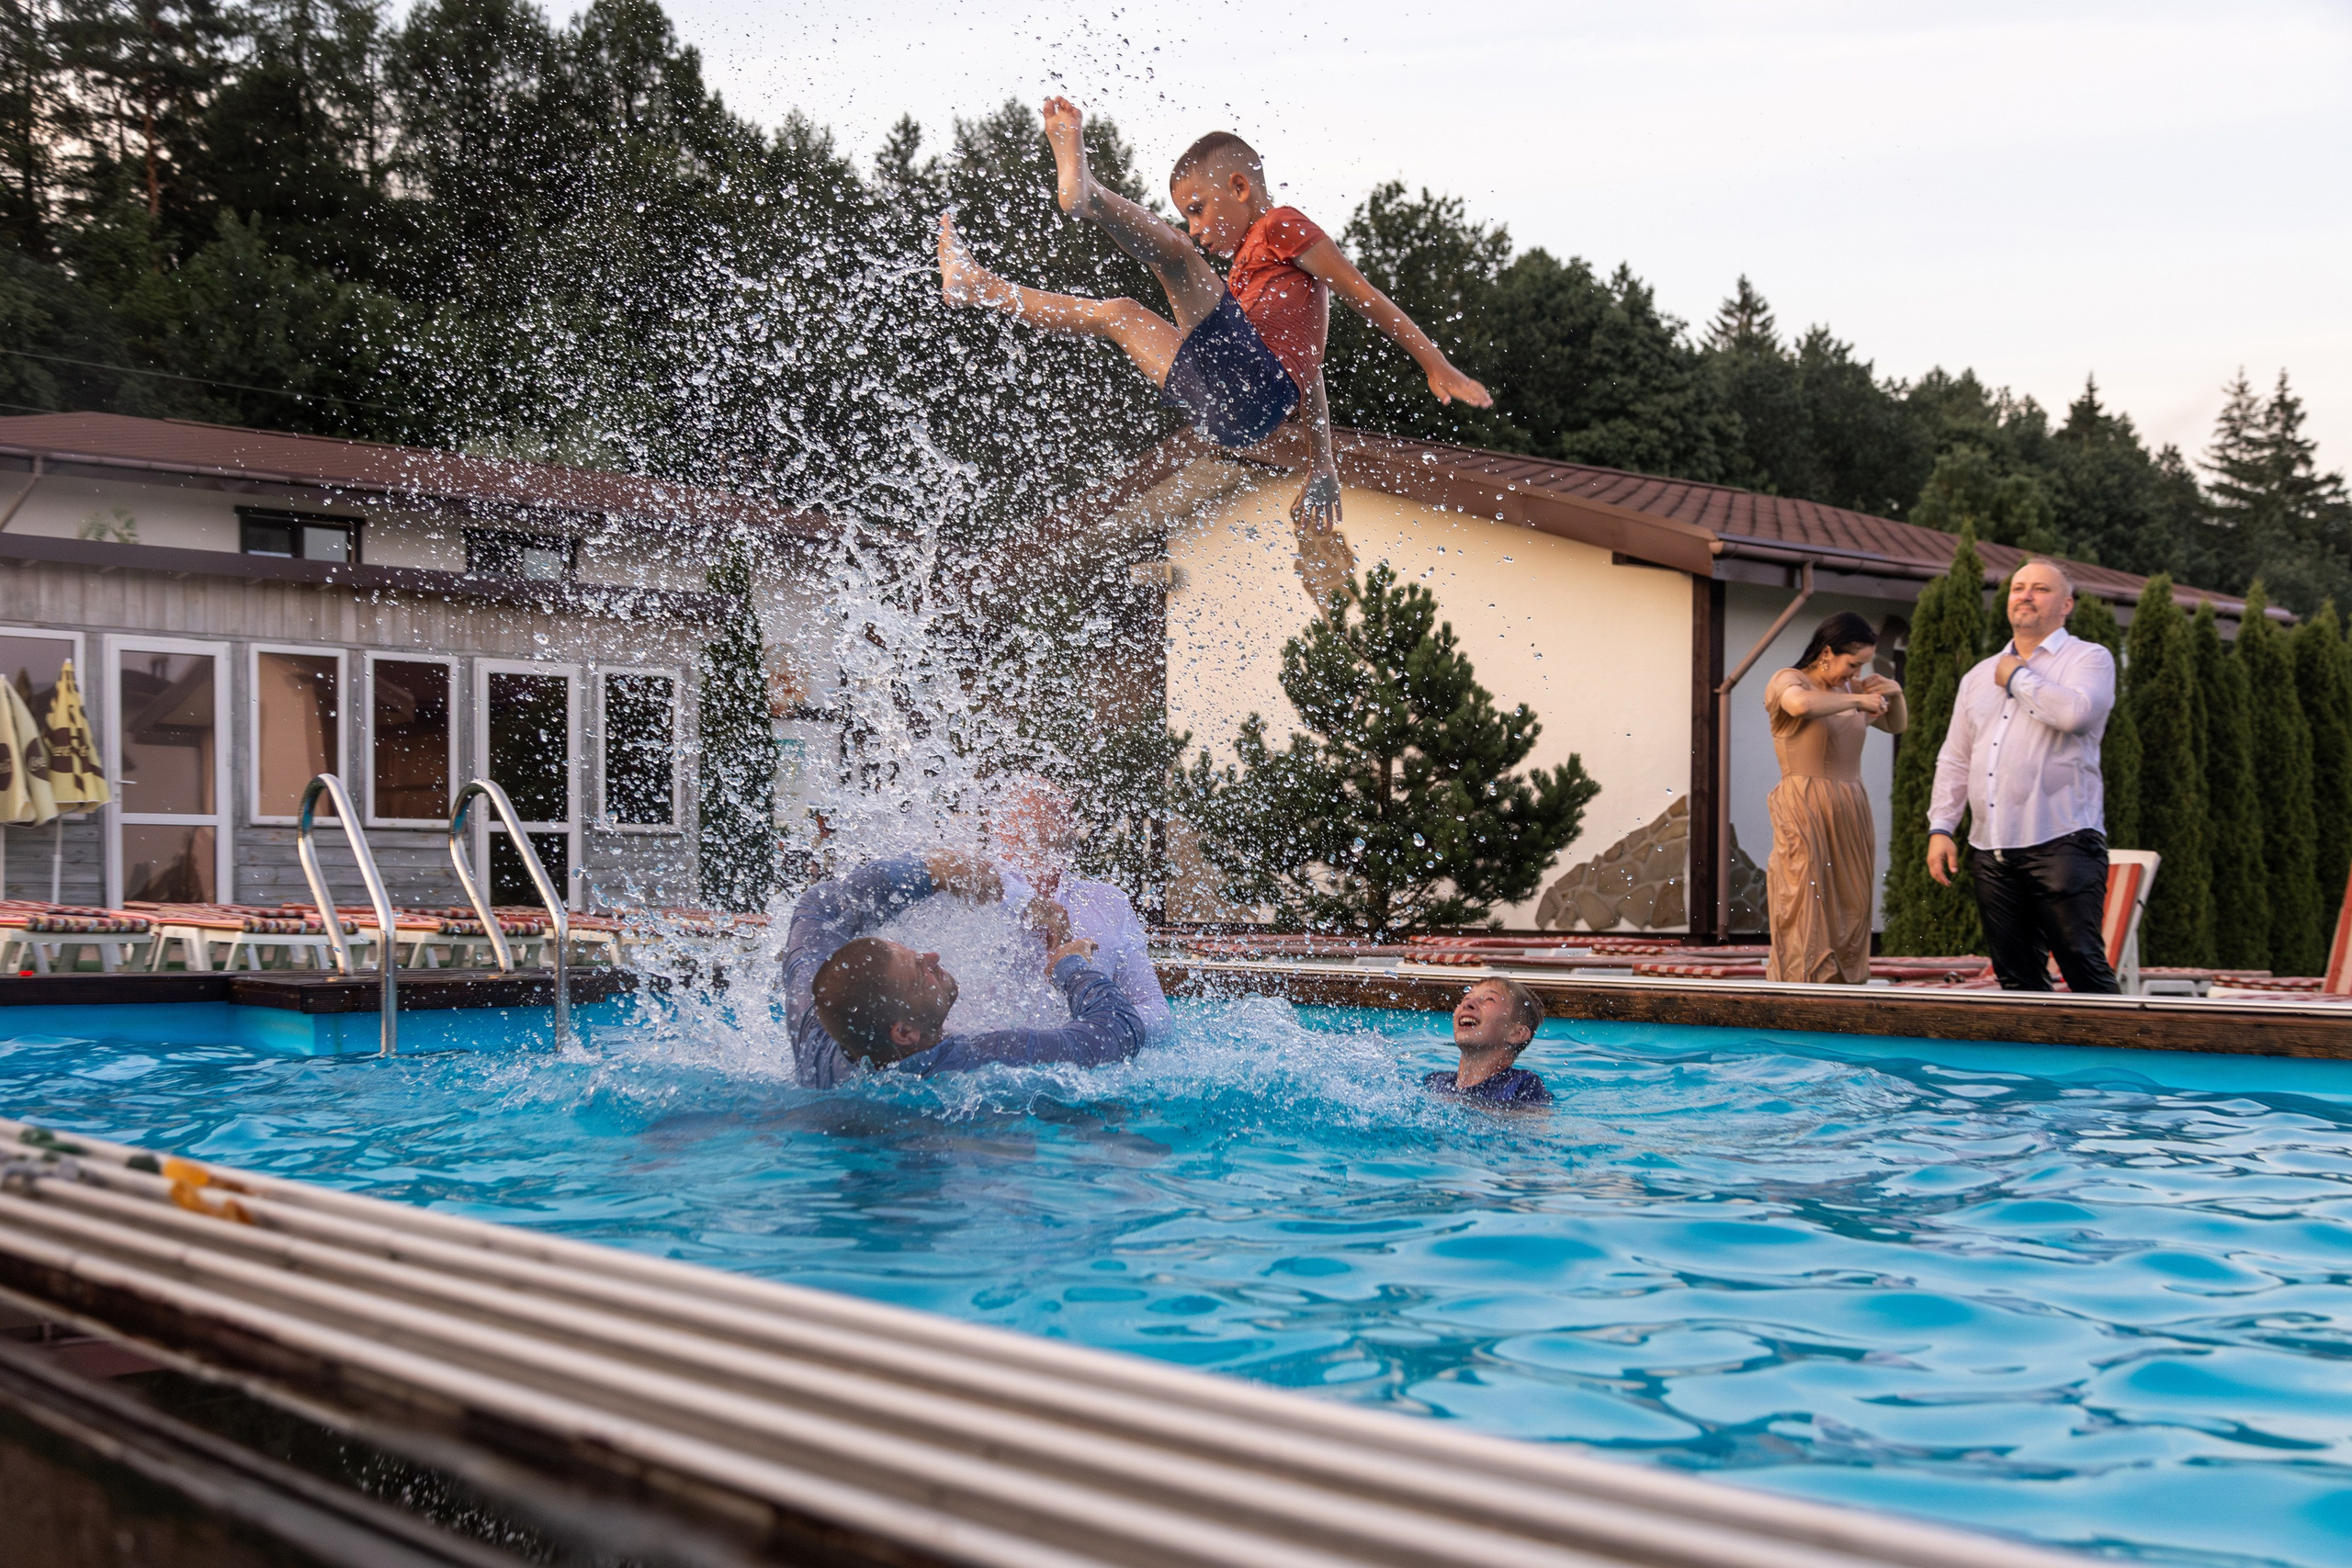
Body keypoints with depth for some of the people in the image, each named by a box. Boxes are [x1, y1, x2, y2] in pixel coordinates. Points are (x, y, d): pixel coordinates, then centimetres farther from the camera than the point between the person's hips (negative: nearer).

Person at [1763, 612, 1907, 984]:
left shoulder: (1850, 688, 14)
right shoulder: (1787, 681, -4)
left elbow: (1896, 725, 29)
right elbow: (1801, 704, -30)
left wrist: (1894, 695, 8)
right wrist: (1858, 700, -18)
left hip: (1851, 813, 7)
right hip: (1804, 814, -7)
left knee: (1850, 919, 5)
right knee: (1807, 918, -9)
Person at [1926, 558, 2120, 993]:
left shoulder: (2089, 658, 3)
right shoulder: (1979, 676, 21)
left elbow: (2075, 711, -19)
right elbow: (1954, 760, 20)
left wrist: (2018, 679, -4)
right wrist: (1941, 827, 8)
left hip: (2061, 842, -6)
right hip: (1991, 848, 6)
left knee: (2084, 966, -10)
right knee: (2015, 976, 6)